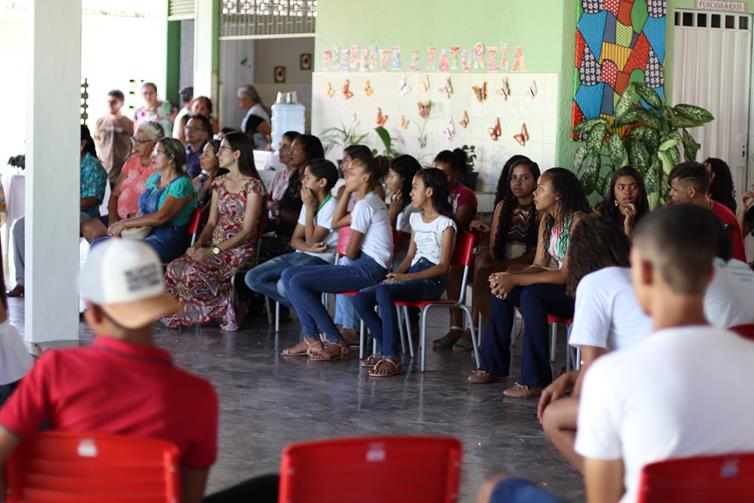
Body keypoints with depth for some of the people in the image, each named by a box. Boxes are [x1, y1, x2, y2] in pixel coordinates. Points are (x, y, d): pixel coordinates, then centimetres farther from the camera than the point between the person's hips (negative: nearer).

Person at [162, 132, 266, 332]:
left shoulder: (253, 186, -9)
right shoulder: (219, 183, 15)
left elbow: (247, 231, -13)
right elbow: (211, 222, 14)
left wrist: (213, 251, -20)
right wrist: (198, 245, -6)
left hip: (240, 249, -7)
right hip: (216, 246, 7)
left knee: (194, 272, -29)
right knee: (175, 268, -19)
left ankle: (228, 310, -9)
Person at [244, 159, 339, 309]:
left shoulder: (331, 206, -13)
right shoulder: (309, 203, 14)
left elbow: (311, 241, -16)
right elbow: (295, 240, 12)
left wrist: (310, 208, -11)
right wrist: (309, 248, -12)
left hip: (320, 260, -9)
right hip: (299, 256, 9)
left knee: (285, 285, -37)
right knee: (252, 278, -8)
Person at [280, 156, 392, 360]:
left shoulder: (365, 205, -13)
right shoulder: (373, 201, 19)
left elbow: (351, 252, -13)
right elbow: (336, 222, 28)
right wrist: (347, 191, 20)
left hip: (368, 269, -11)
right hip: (366, 267, 11)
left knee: (298, 283, -19)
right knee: (289, 275, 7)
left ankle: (336, 342, -13)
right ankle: (311, 338, 1)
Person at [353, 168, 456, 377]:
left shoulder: (445, 224, -6)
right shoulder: (416, 218, 19)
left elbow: (443, 266, -12)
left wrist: (406, 277, -20)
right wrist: (396, 274, -2)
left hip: (431, 282, -8)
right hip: (411, 276, 8)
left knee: (384, 292, -34)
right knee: (360, 299, -11)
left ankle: (392, 358, -32)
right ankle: (385, 349, -1)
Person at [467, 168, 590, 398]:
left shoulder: (577, 221, -19)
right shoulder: (547, 220, 8)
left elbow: (565, 274, -24)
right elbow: (539, 265, 7)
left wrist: (515, 280, -25)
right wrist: (508, 277, -13)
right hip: (556, 289, 9)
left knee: (531, 294, -31)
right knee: (503, 291, -3)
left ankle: (534, 381, -29)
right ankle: (493, 366, 8)